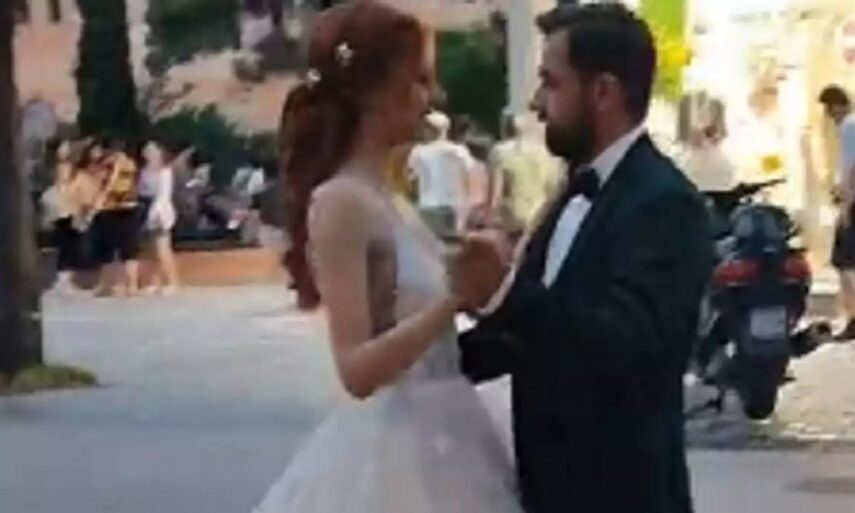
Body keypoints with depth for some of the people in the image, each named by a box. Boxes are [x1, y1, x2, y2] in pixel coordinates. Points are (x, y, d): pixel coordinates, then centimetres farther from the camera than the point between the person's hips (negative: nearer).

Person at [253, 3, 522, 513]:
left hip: (438, 441, 9)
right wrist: (454, 297, -30)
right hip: (394, 449, -9)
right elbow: (358, 369, -23)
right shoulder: (340, 202, -15)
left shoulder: (386, 199, 10)